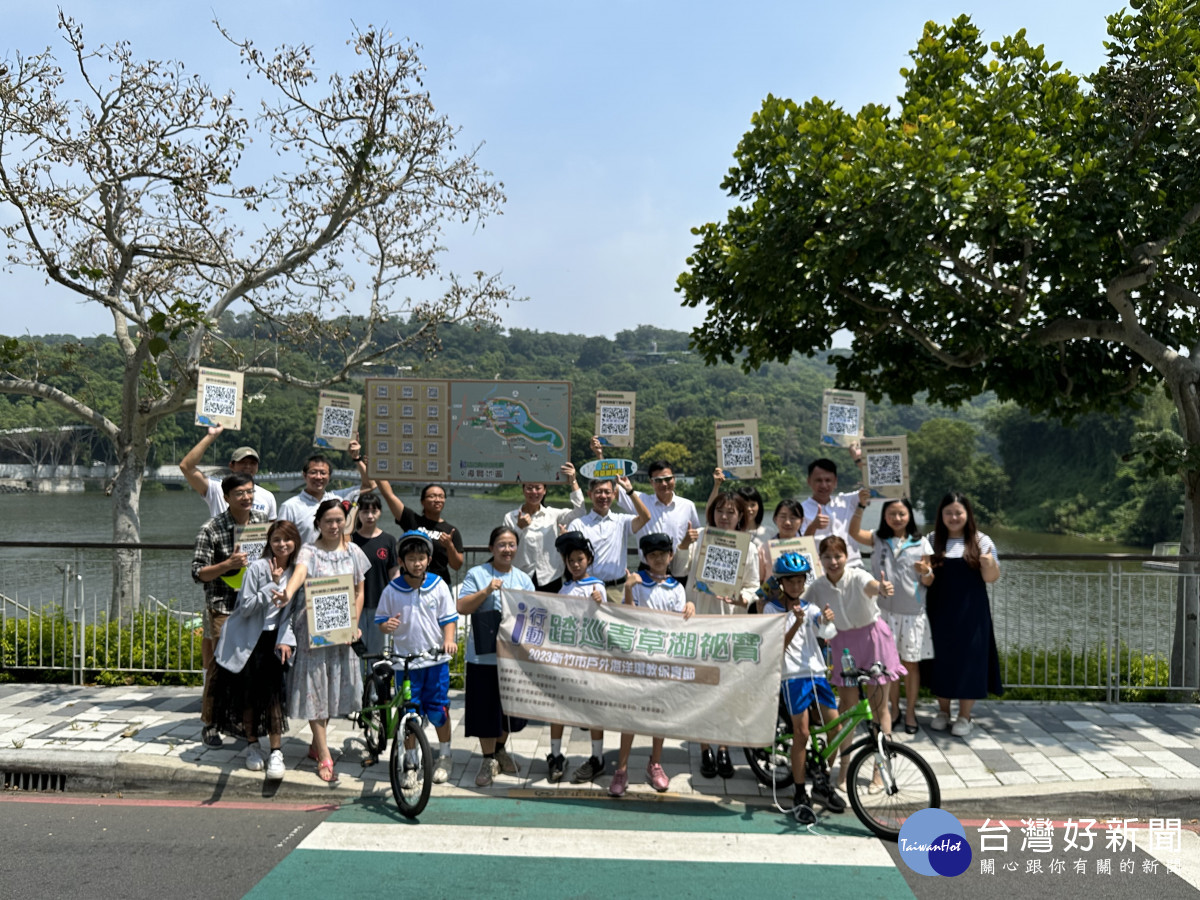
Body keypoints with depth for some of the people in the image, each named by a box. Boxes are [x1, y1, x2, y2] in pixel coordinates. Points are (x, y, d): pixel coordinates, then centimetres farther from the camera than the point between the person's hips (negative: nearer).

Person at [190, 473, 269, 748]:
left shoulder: (265, 521, 5)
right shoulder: (211, 529, -10)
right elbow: (198, 573, -10)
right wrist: (228, 564, -23)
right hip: (223, 607, -4)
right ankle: (210, 724, 11)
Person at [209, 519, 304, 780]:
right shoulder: (257, 568, -10)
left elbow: (291, 611, 7)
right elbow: (245, 607, -14)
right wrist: (272, 585, -20)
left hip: (273, 641, 2)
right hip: (247, 641, -2)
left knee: (273, 692, -9)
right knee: (249, 694, 4)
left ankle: (276, 753, -5)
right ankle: (252, 745, 23)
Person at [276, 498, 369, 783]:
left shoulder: (353, 551, 7)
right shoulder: (310, 551, -4)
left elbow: (359, 591, 10)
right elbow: (299, 572, -26)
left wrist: (354, 624, -1)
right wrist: (288, 593, -47)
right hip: (312, 628, -4)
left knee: (334, 688, 11)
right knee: (314, 688, -3)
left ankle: (316, 745, 30)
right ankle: (324, 757, 2)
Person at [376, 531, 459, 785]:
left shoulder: (438, 586, 0)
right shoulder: (392, 590, -1)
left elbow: (449, 618, 3)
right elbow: (381, 622, 7)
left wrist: (449, 639, -15)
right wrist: (386, 626, -16)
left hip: (436, 660, 0)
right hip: (405, 661, 0)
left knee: (439, 710, 4)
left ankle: (444, 757, 25)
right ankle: (410, 763, 20)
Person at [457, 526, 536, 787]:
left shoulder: (523, 579, 11)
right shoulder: (477, 575, -1)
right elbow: (462, 607, -9)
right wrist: (486, 591, -19)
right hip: (484, 655, -4)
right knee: (486, 707, 0)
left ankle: (500, 749, 36)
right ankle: (488, 760, 15)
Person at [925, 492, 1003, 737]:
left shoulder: (981, 541, 1)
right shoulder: (933, 541, 6)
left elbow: (991, 578, -1)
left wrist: (990, 563, -22)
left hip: (970, 612, -2)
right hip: (940, 611, 2)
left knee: (968, 658, 0)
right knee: (941, 658, 6)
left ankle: (964, 716, 12)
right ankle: (943, 711, 22)